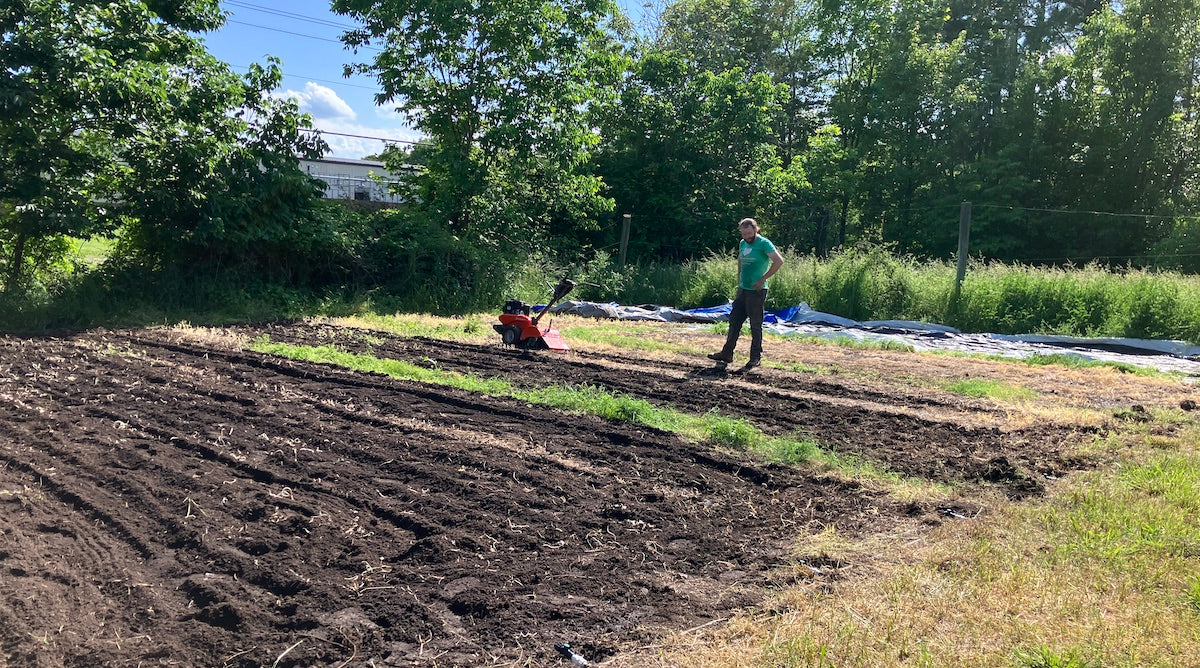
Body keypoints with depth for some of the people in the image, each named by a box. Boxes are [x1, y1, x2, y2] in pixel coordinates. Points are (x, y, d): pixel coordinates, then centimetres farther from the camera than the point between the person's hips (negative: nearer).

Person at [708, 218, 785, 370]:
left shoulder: (764, 244, -12)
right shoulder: (743, 244, 12)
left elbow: (779, 261, -21)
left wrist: (763, 279, -20)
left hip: (757, 291, -8)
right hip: (742, 289, 8)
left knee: (755, 325, -1)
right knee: (734, 320, 11)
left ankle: (756, 357, 8)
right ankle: (727, 353, 19)